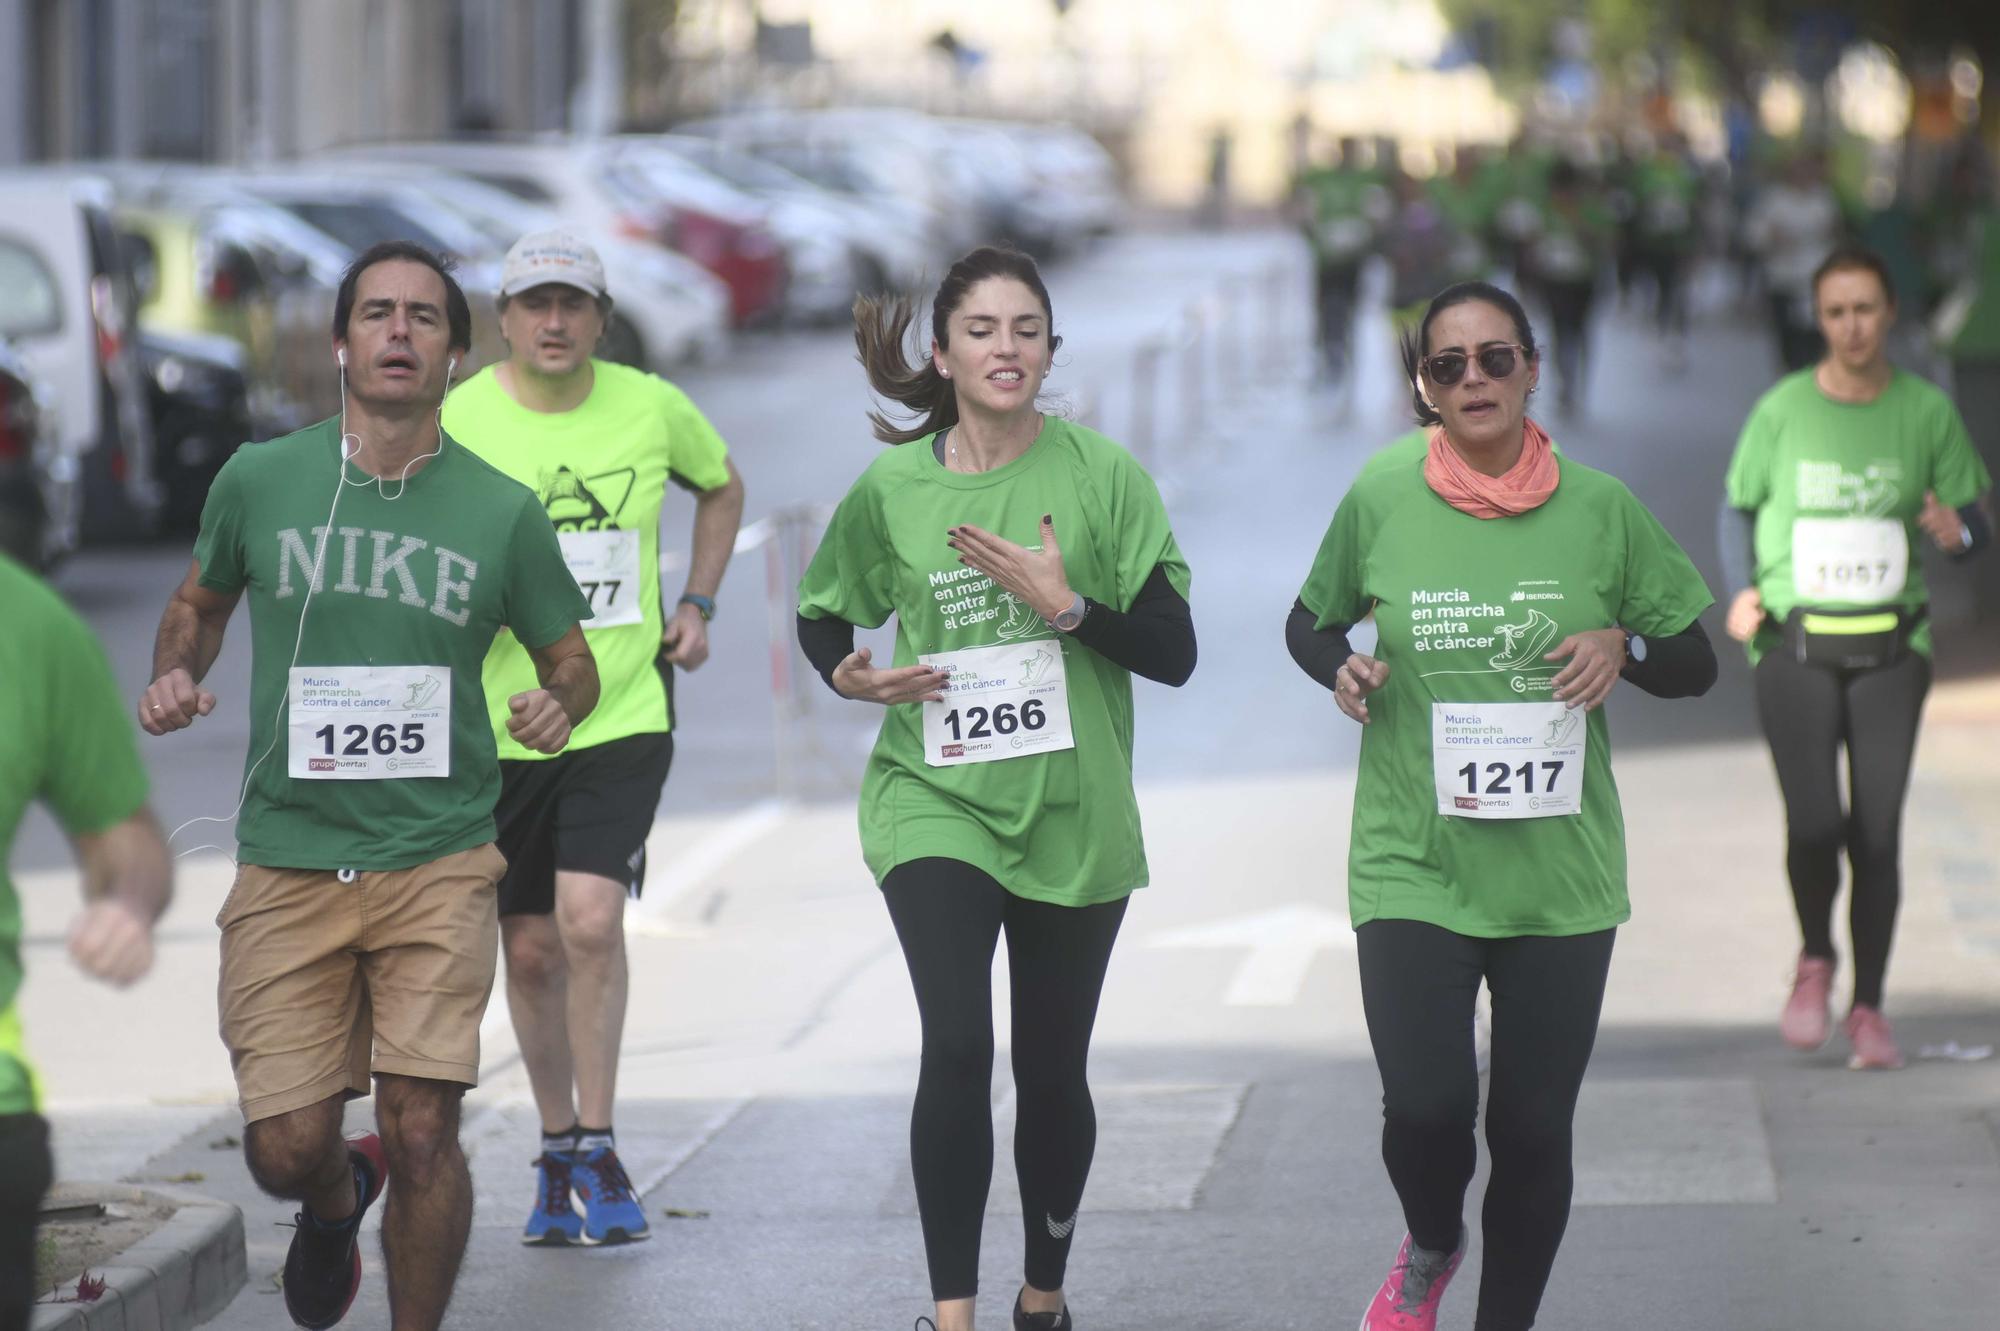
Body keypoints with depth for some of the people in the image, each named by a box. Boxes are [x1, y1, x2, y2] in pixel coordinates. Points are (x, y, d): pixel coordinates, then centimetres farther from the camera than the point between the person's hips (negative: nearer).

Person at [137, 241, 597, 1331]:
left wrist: (558, 702, -10)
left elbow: (571, 657, 13)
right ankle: (339, 1197, 37)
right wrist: (174, 676, 0)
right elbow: (199, 603, 21)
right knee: (284, 1147, -1)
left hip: (438, 861, -1)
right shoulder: (258, 481, 3)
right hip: (288, 862, 1)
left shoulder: (502, 513, 1)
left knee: (423, 1131, -12)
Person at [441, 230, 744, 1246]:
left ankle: (598, 1155, -4)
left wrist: (696, 605, 13)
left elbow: (723, 487, 21)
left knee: (590, 922, -16)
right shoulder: (454, 424, -6)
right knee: (530, 949, 8)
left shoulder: (652, 409, 0)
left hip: (624, 712, 0)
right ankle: (557, 1155, 25)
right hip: (495, 723, 0)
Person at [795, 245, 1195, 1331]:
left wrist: (1064, 603, -18)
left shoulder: (1102, 476, -4)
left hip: (1074, 816, 1)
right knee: (957, 1046, -18)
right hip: (935, 802, -1)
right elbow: (822, 617, 16)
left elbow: (1173, 653, -4)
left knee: (1052, 1070, 10)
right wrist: (848, 675, -6)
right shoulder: (892, 488, -1)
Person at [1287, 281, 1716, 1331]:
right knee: (1426, 1105, -13)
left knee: (1533, 1128, 3)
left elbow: (1696, 664, 10)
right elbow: (1309, 621, 16)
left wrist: (1624, 646, -11)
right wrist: (1340, 668, -6)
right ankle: (1430, 1246, 21)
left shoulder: (1600, 509, 0)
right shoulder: (1381, 503, -1)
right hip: (1414, 861, -1)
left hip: (1561, 874, 1)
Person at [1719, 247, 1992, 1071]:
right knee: (1813, 825, -12)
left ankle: (1868, 1008, 13)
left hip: (1890, 650, 1)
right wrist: (1743, 590, -3)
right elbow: (1739, 506, 13)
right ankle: (1815, 960, 19)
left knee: (1877, 832, -2)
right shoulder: (1783, 410, 0)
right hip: (1793, 646, -1)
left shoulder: (1926, 412, 2)